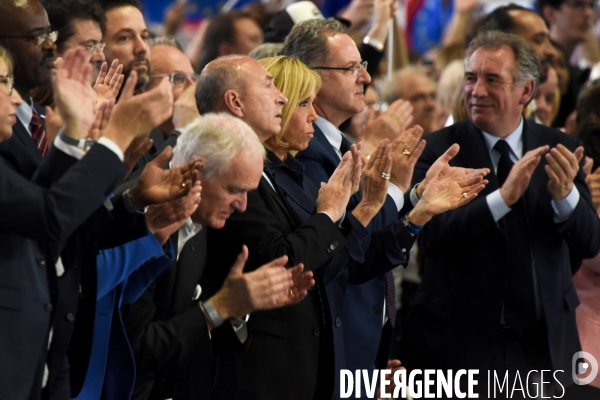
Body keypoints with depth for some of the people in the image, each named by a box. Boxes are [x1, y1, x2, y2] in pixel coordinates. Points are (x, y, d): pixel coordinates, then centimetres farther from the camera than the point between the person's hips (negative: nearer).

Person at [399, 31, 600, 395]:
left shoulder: (558, 150, 3)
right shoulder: (438, 149, -5)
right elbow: (431, 237, -18)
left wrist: (565, 194, -23)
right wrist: (503, 197, -29)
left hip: (544, 340, 3)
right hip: (459, 342, -2)